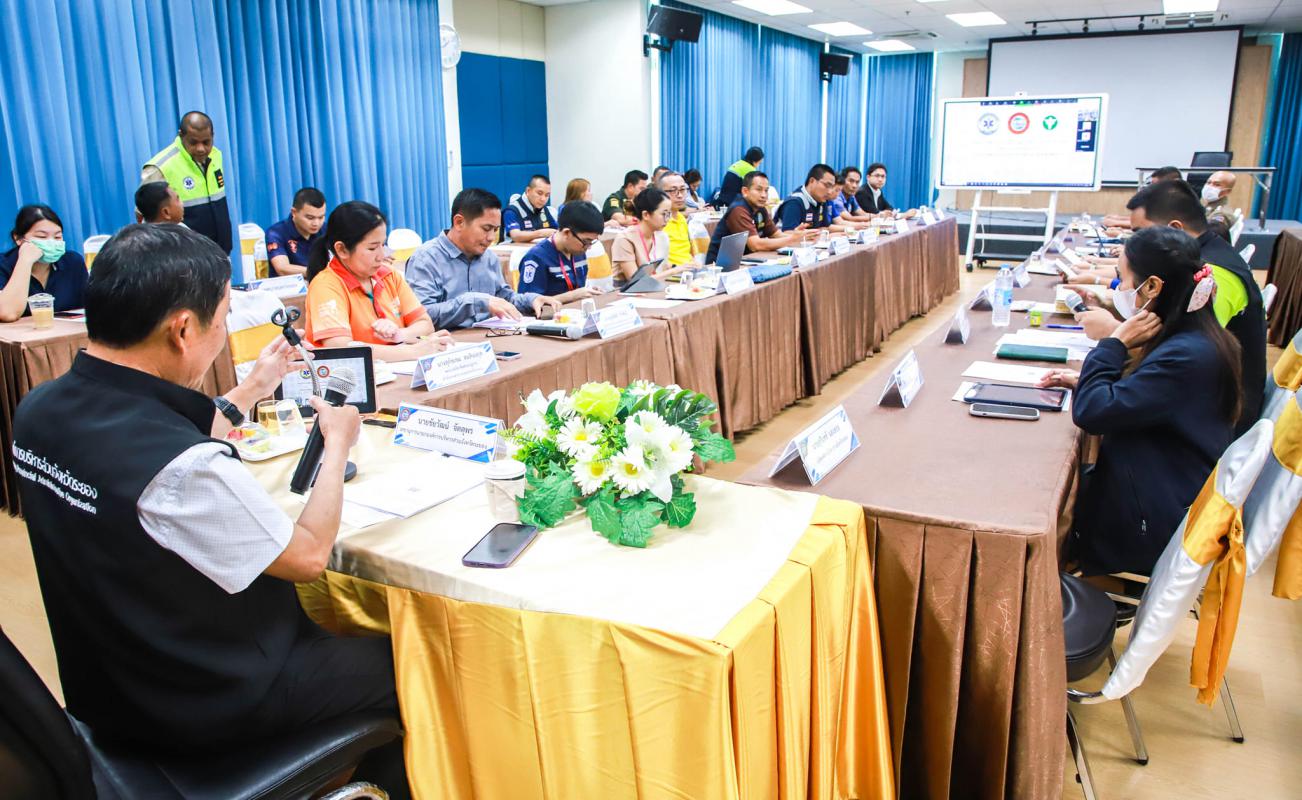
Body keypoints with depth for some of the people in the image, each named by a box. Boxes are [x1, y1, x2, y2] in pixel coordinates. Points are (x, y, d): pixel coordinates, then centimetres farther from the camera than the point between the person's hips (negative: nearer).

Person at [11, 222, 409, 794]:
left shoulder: (39, 410, -10)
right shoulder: (184, 468, -36)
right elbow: (308, 557, -20)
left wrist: (248, 393, 14)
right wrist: (338, 444, -7)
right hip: (203, 706, -8)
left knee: (319, 622, 29)